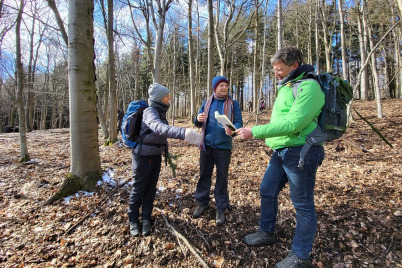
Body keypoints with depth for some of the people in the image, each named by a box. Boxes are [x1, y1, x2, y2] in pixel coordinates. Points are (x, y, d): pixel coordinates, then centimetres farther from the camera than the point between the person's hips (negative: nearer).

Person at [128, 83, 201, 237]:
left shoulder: (160, 111, 5)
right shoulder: (150, 112, -21)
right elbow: (159, 128, -43)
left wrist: (166, 152, 16)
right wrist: (183, 133, -56)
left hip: (156, 156, 7)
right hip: (143, 156, -7)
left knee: (151, 189, 12)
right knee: (138, 189, 7)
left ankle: (146, 219, 26)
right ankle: (133, 220, 26)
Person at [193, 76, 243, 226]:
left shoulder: (233, 104, 2)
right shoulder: (206, 102, 9)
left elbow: (239, 122, -4)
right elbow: (198, 124, 10)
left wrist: (233, 131, -27)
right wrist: (198, 119, -14)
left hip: (223, 146, -2)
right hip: (206, 145, 2)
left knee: (222, 177, 6)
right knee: (204, 174, 10)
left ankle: (221, 208, 21)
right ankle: (202, 203, 28)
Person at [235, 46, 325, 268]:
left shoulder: (309, 87, -15)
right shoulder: (287, 87, 15)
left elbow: (292, 124, -25)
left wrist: (255, 132, -24)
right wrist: (260, 134, 8)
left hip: (300, 152, -9)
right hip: (281, 151, 9)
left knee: (303, 204, 5)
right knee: (267, 192, 16)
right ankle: (266, 233, 37)